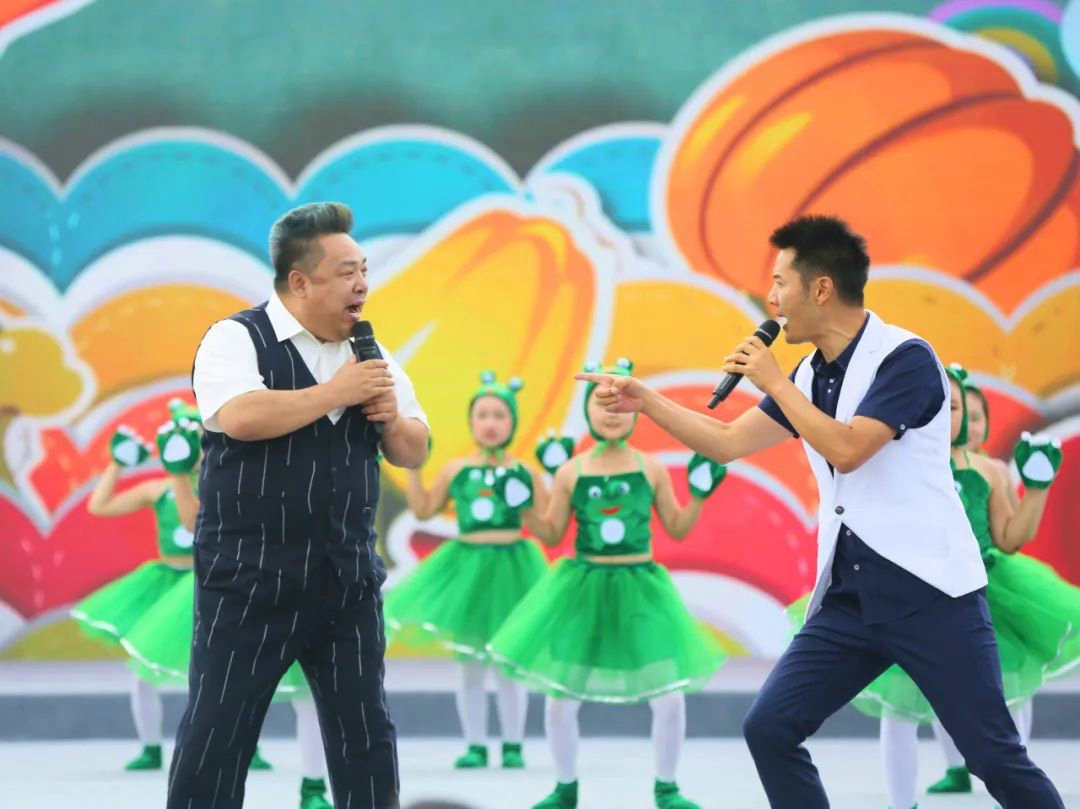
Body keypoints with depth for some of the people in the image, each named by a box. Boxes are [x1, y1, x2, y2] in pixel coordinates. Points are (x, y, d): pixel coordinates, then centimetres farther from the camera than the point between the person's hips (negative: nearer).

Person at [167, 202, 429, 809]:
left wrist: (392, 419, -6)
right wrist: (336, 393, -19)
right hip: (250, 577, -5)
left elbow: (415, 452, 16)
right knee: (218, 730, -3)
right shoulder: (238, 339, -7)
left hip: (347, 577, 5)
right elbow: (240, 416, -26)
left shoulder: (369, 355, 12)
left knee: (366, 730, 7)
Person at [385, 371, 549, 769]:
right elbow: (423, 510, 9)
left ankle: (513, 746, 11)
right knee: (470, 665, 5)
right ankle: (474, 746, 11)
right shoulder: (456, 470, 3)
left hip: (511, 566, -2)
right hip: (466, 567, 2)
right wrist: (412, 466, 3)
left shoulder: (524, 473, -1)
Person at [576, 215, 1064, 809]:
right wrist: (644, 400, 13)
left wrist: (774, 382, -15)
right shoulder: (812, 374, 11)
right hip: (850, 596, 7)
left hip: (929, 591, -7)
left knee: (995, 759, -8)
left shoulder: (905, 358, -12)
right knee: (769, 727, -1)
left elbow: (846, 450, -23)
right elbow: (727, 443, 18)